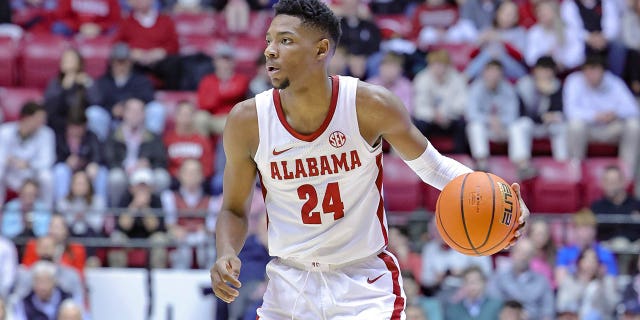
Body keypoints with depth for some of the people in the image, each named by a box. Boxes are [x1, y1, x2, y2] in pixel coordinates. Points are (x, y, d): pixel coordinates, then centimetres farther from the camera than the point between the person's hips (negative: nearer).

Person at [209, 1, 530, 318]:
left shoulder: (370, 105, -15)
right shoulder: (247, 120, -11)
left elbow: (431, 166, 1)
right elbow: (235, 209, 3)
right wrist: (226, 255, -17)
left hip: (365, 286, -2)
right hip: (289, 285, 2)